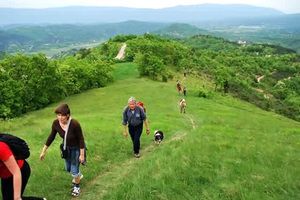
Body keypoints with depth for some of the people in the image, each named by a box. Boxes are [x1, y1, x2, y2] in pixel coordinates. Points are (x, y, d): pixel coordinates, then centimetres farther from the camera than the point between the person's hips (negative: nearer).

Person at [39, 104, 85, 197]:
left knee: (74, 170, 5)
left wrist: (82, 155, -18)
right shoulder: (56, 123, -22)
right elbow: (51, 137, -6)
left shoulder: (74, 124, -36)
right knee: (68, 169, 23)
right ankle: (78, 175, 57)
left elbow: (81, 139, -23)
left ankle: (77, 186, 36)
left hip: (76, 148, -5)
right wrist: (44, 151, 1)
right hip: (66, 148, 5)